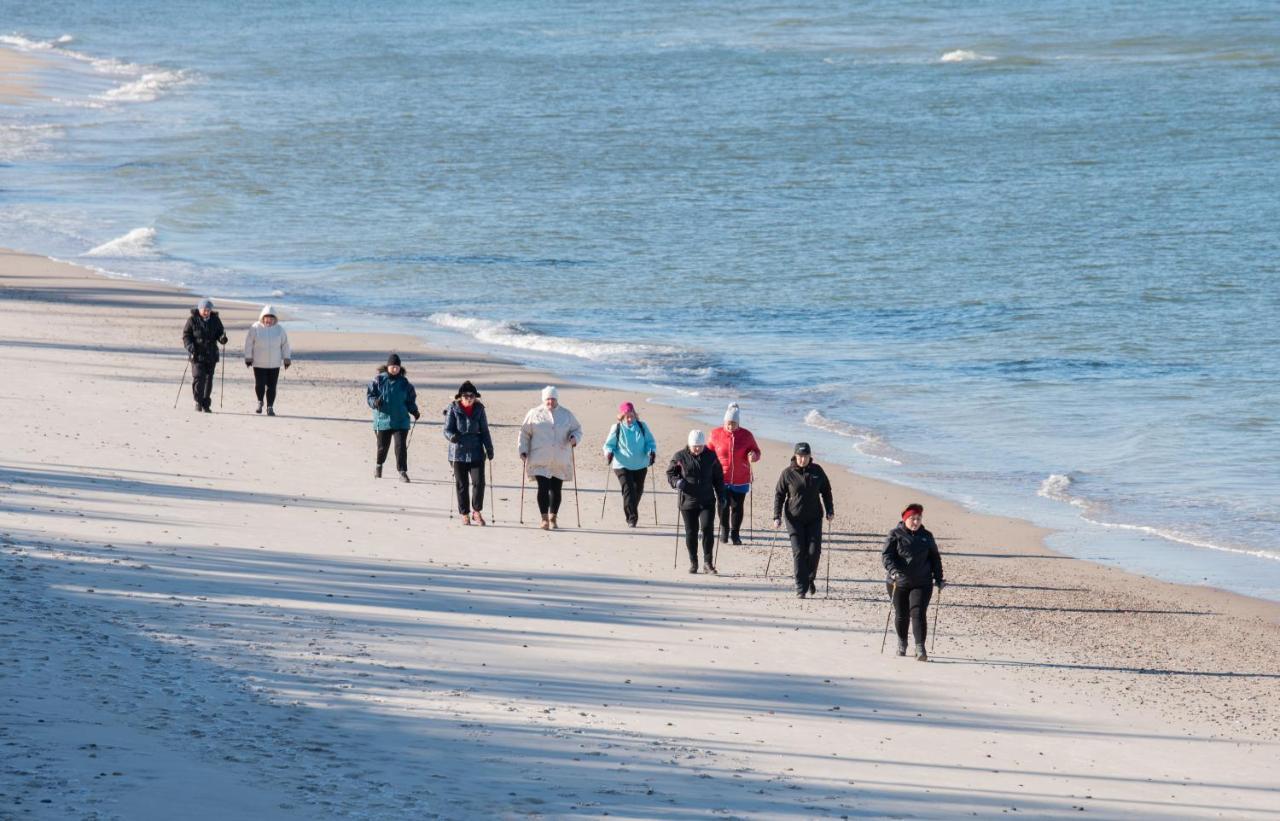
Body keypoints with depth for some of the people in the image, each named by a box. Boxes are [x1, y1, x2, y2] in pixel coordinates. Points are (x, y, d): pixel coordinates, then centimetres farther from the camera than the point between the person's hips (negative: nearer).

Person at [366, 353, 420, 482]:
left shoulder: (404, 383, 3)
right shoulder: (379, 380, -3)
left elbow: (411, 399, 12)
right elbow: (369, 394, -1)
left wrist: (414, 411, -3)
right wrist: (374, 402, -21)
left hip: (401, 421, 0)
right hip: (383, 419, 0)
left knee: (401, 446, -10)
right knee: (382, 446, 12)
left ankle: (403, 472, -5)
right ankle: (379, 466, 40)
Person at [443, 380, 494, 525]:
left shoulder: (479, 409, 4)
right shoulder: (453, 409, -3)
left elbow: (484, 430, 11)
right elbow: (447, 429, -4)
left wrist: (489, 449, 7)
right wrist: (452, 436, -27)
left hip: (476, 452, 1)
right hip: (458, 452, -1)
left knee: (479, 482, -9)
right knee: (462, 485, 4)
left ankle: (476, 512, 6)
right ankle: (464, 514, 14)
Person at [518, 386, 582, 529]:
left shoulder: (566, 415, 9)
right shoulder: (534, 414, 6)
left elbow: (577, 430, 17)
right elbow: (524, 434, 10)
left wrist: (574, 438, -6)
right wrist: (523, 451, 0)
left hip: (560, 461, 2)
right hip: (540, 460, -2)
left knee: (556, 490, 6)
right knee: (543, 488, -11)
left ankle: (553, 519, 16)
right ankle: (544, 519, -8)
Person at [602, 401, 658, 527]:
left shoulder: (642, 427, 2)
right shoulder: (616, 428, -2)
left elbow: (650, 441, 7)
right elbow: (609, 444, 4)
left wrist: (652, 451, -13)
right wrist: (609, 453, -17)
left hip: (640, 465, 3)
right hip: (622, 465, -3)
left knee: (638, 490, 14)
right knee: (628, 490, -16)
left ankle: (632, 513, 36)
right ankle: (632, 518, -15)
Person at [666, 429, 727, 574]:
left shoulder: (711, 456, 3)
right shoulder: (680, 456, -3)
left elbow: (718, 478, 11)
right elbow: (670, 473, 6)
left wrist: (721, 497, 8)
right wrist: (676, 481, -16)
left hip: (707, 501, 0)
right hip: (688, 501, 0)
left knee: (707, 528, -12)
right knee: (691, 532, 4)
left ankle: (708, 561, -3)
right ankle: (693, 562, 17)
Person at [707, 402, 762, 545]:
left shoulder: (746, 435, -1)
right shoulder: (716, 434, -2)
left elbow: (756, 451, 8)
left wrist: (753, 456, -16)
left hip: (740, 480, 0)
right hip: (722, 479, 0)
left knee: (737, 506, 3)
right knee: (723, 505, 2)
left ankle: (735, 533, 18)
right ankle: (724, 529, 26)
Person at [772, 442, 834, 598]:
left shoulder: (817, 471, 3)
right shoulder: (788, 473, -4)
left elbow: (826, 490, 15)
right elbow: (779, 494, 0)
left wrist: (830, 510, 8)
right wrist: (777, 517, -7)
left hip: (814, 518, 2)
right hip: (795, 518, -2)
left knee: (814, 551, -4)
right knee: (799, 552, -7)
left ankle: (810, 579, 22)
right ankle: (801, 587, -2)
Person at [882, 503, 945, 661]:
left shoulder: (926, 536, 10)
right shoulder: (895, 535, 0)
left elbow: (935, 558, 18)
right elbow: (887, 555, -8)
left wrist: (938, 578, 12)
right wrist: (893, 570, -25)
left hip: (922, 583, 1)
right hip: (899, 582, -1)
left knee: (918, 613, -13)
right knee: (901, 615, 10)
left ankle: (920, 648, -16)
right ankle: (902, 643, 32)